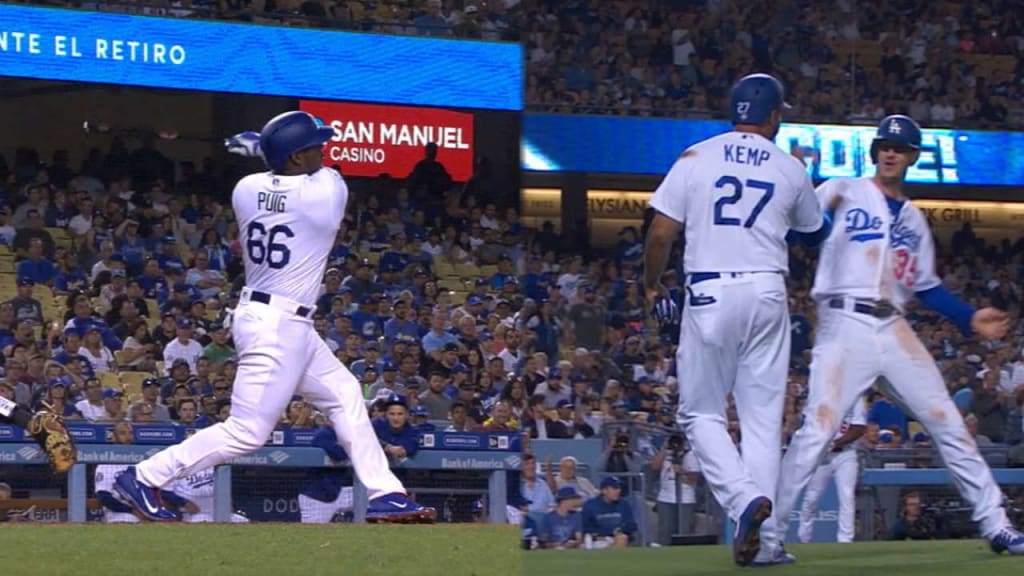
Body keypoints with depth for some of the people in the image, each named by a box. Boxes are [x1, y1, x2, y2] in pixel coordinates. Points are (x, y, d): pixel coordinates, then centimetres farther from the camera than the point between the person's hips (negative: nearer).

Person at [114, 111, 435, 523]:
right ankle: (145, 478, -4)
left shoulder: (246, 189, -1)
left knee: (345, 396, 16)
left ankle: (386, 496, 18)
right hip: (280, 324, -9)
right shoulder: (327, 190, -15)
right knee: (247, 431, -6)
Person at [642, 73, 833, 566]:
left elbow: (660, 231, -2)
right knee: (763, 417, 6)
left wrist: (651, 285, 13)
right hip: (767, 293, 2)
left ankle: (744, 499, -18)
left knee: (701, 412, 6)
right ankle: (762, 528, -4)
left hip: (710, 296, -2)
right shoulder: (791, 170, 7)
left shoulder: (696, 158, 1)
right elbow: (815, 234, 23)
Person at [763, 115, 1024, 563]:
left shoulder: (914, 219, 21)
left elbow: (926, 286, 24)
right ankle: (769, 535, -10)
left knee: (947, 423, 5)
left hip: (894, 330, 5)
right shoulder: (843, 193, 5)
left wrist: (970, 319, 12)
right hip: (845, 327, -5)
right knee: (816, 431, -15)